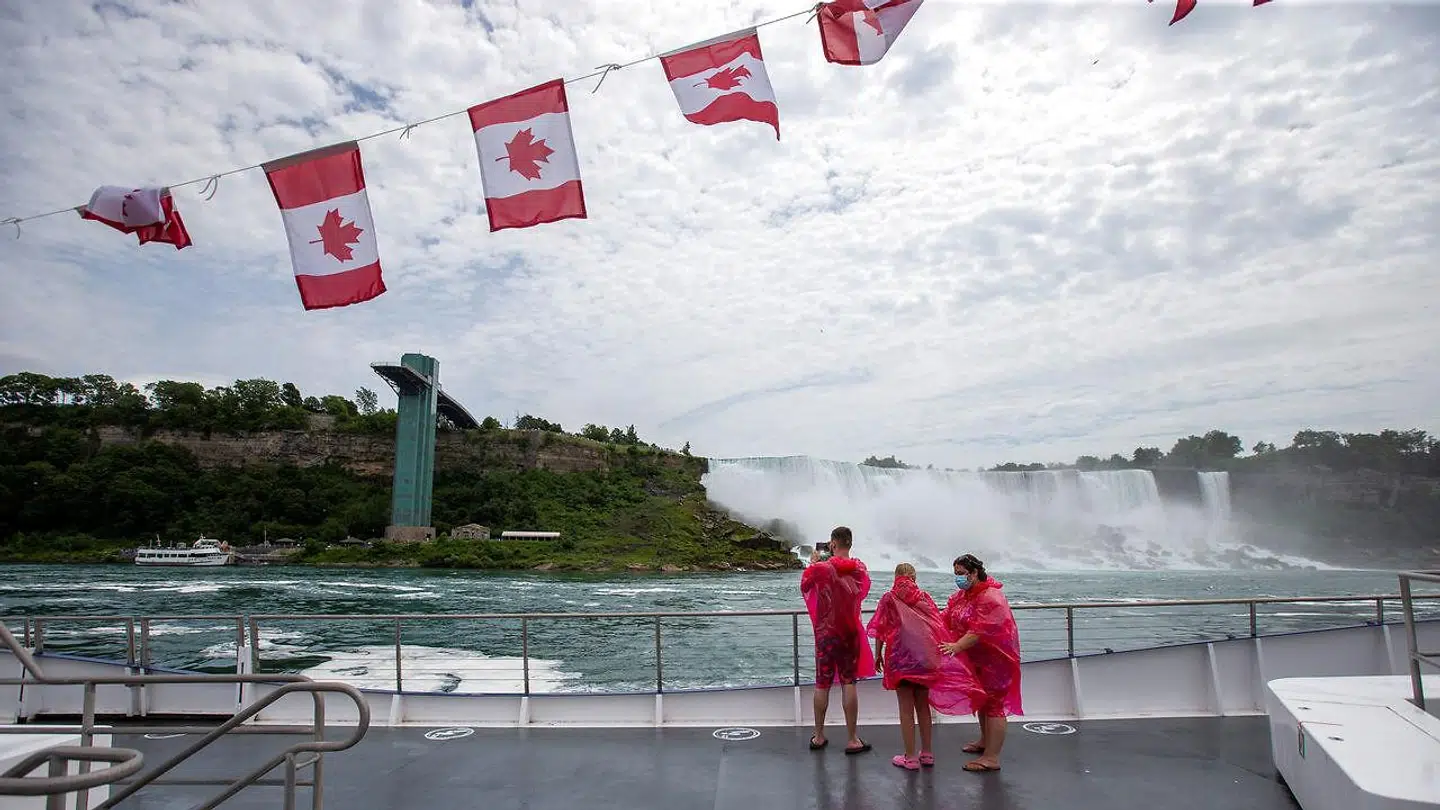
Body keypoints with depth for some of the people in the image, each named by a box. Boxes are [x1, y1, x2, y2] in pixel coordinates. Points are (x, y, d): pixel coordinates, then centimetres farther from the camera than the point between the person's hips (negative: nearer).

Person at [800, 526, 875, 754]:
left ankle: (819, 736, 19)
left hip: (825, 634, -1)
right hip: (850, 633, 2)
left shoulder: (820, 568, -14)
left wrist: (812, 564, 18)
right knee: (849, 684, 7)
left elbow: (804, 585, 5)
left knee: (822, 684, 9)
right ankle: (852, 740, 11)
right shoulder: (860, 569, -4)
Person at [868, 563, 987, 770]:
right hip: (925, 658, 3)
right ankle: (927, 753, 23)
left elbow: (880, 630, -4)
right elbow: (939, 627, 4)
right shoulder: (924, 598, 4)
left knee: (906, 709, 5)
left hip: (900, 658, -3)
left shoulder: (889, 599, -3)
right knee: (923, 706, 16)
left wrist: (878, 655, 6)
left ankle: (910, 757, 9)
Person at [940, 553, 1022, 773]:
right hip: (977, 658, 9)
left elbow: (980, 631, -33)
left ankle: (992, 758, -1)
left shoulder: (991, 597, -25)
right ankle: (985, 741, 41)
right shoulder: (960, 595, 5)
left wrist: (956, 647, -41)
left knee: (994, 704, -5)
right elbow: (947, 621, -2)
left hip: (995, 658, -9)